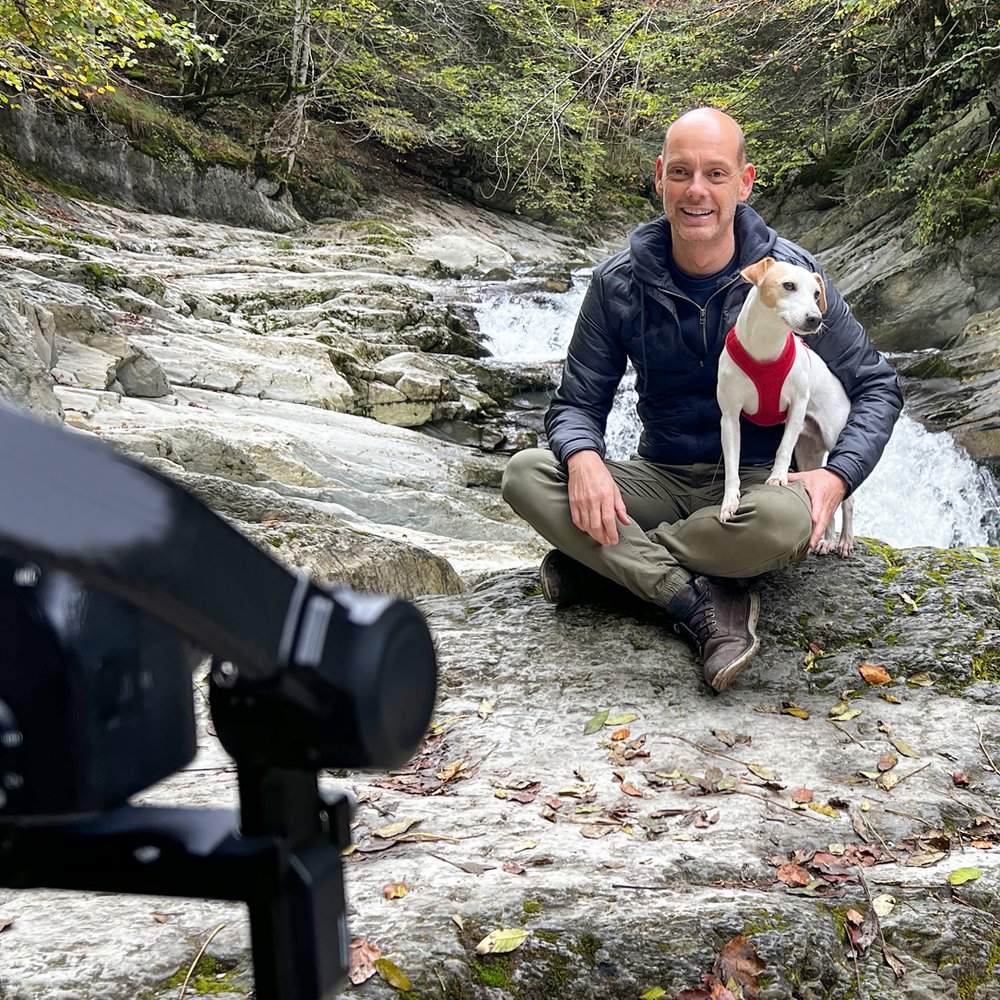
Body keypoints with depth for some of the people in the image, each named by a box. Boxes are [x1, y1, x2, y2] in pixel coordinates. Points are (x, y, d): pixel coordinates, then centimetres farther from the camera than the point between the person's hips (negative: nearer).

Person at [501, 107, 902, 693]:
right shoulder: (619, 285, -3)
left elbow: (876, 385, 0)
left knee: (786, 517, -39)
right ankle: (702, 604, -27)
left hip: (760, 483, -2)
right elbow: (577, 403, 1)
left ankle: (594, 564, -19)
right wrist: (583, 457, -24)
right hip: (663, 481, 2)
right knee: (526, 474, -22)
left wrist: (838, 475, -19)